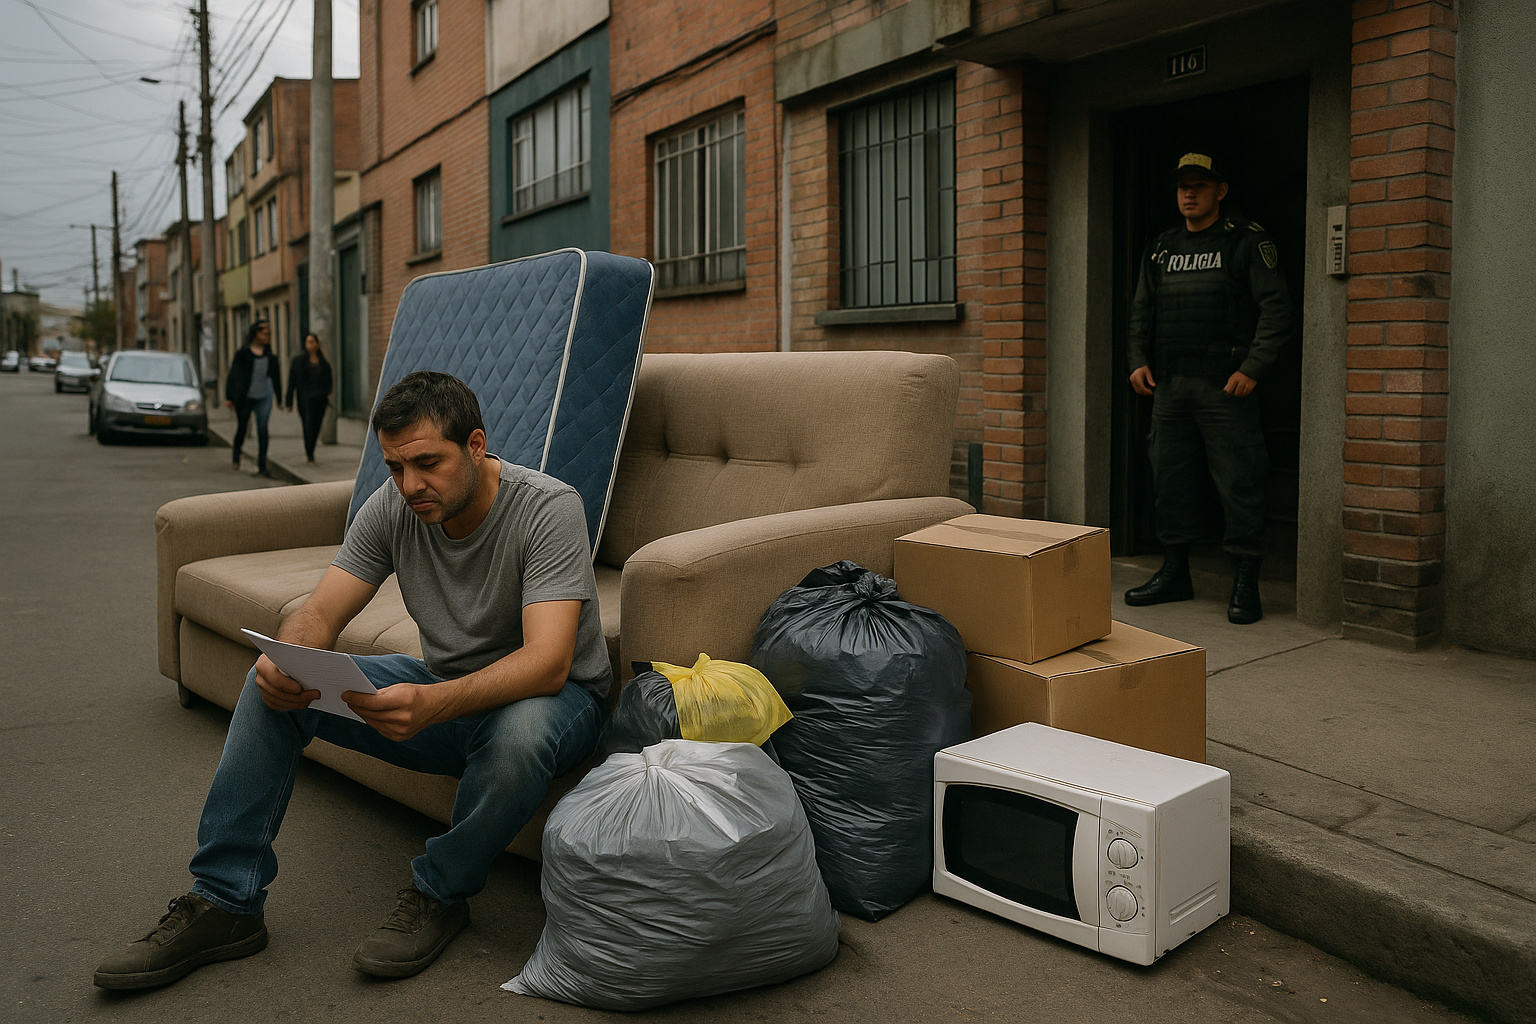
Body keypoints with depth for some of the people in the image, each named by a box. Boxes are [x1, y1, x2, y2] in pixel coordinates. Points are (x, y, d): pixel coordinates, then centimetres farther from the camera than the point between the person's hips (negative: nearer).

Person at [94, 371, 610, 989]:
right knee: (272, 687, -10)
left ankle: (440, 892, -10)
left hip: (558, 696, -5)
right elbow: (319, 614, -9)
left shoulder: (547, 509, -25)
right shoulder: (392, 508, -8)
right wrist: (286, 663, -35)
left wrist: (434, 703, -52)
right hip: (441, 688, 5)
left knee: (520, 733, -41)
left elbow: (547, 663, -35)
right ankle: (225, 904, 0)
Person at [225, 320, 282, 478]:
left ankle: (262, 466, -6)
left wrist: (279, 398, 12)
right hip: (244, 398, -2)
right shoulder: (243, 353, -7)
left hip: (264, 397, 2)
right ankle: (236, 457, 36)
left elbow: (276, 376, 12)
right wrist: (229, 397, -6)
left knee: (262, 430, -7)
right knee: (242, 428, 11)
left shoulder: (270, 355, 4)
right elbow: (232, 375, -4)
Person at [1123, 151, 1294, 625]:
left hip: (1225, 385, -5)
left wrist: (1252, 369, -15)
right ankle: (1174, 573, 21)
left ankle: (1246, 585, 3)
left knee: (1238, 484, -5)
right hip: (1169, 386, 6)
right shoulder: (1162, 249, 17)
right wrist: (1139, 360, 5)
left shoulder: (1247, 242, 0)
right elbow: (1142, 311, 20)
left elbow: (1275, 308, -5)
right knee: (1171, 480, 9)